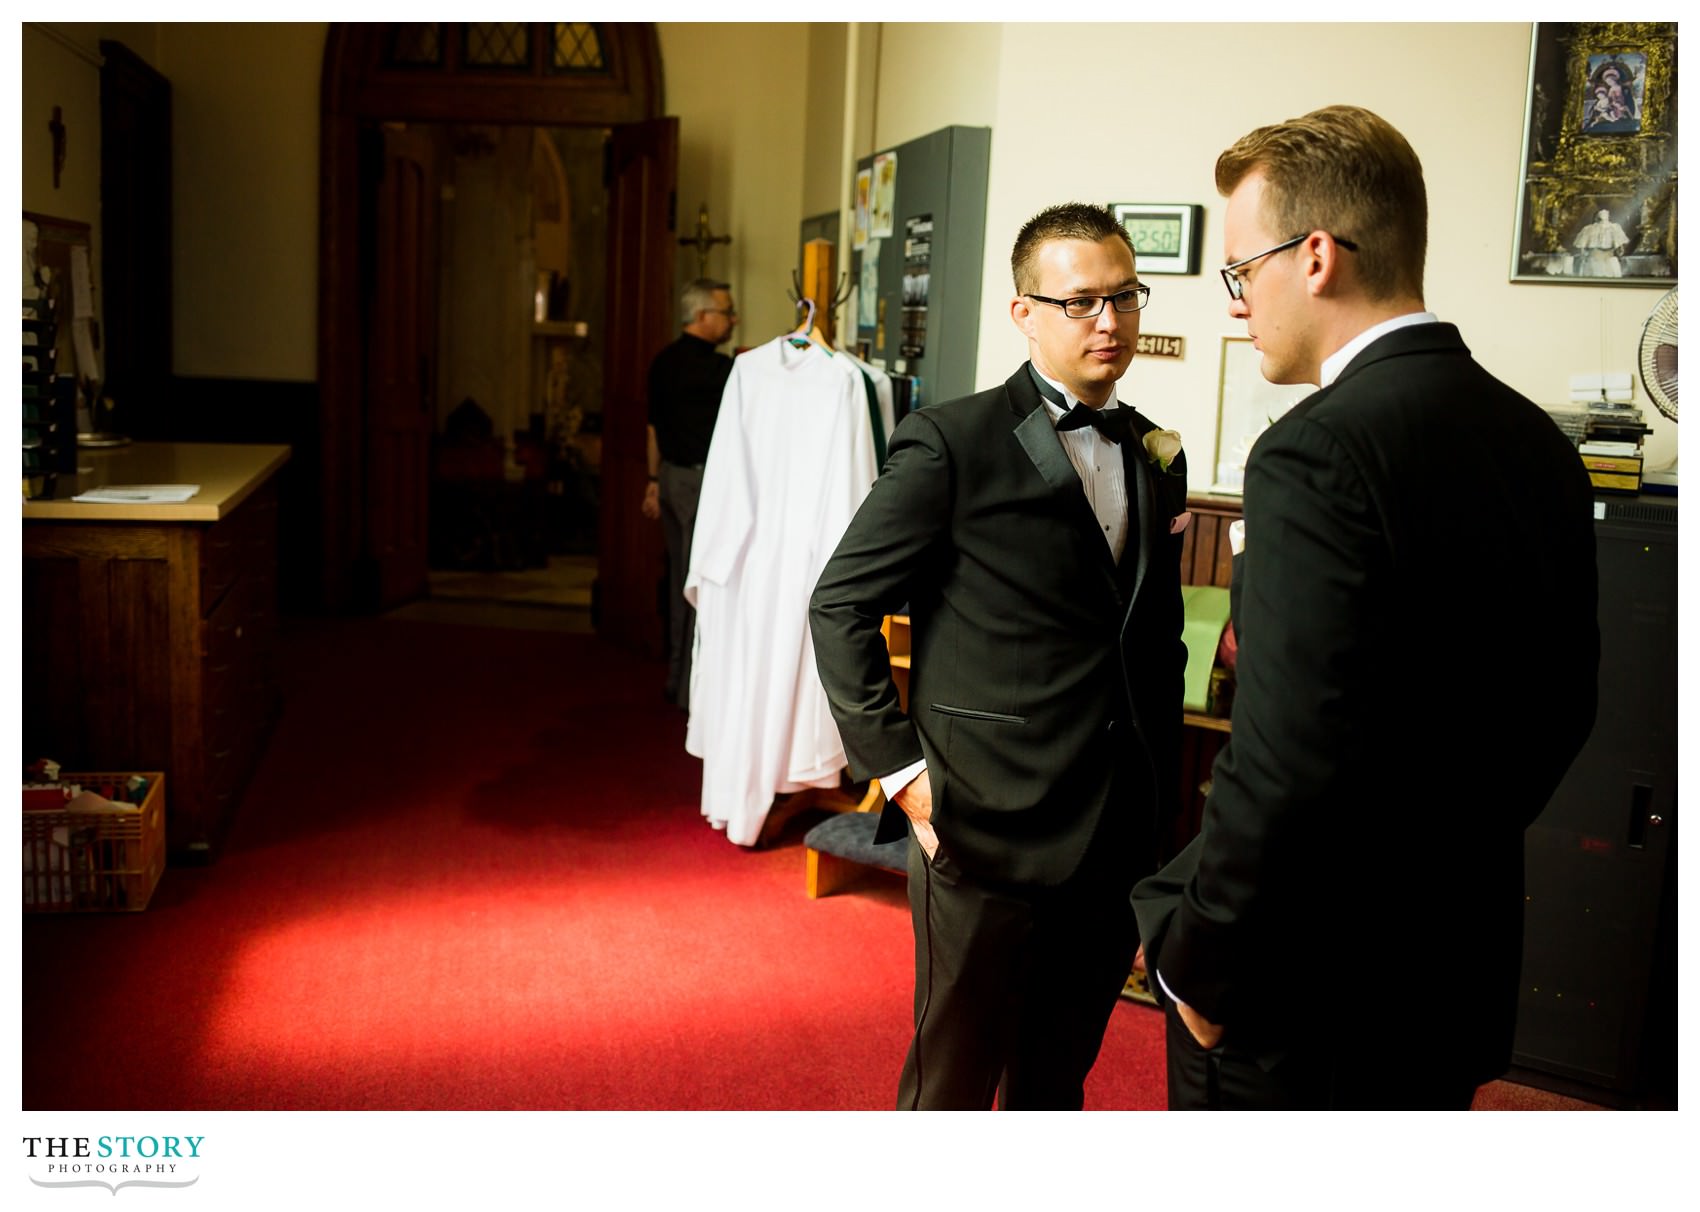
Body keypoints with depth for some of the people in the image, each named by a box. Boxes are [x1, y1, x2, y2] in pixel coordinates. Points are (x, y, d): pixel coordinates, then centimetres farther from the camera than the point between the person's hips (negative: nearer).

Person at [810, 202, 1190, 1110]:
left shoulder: (1156, 456, 10)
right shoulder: (953, 442, -8)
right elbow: (841, 604, -8)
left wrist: (1163, 794, 11)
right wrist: (896, 768, -12)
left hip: (1118, 833, 6)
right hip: (987, 829, -5)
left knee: (1058, 1077, 19)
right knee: (955, 1079, 9)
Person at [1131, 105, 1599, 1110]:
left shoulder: (1319, 453, -23)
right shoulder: (1540, 444, 3)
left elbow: (1284, 764, -27)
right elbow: (1562, 704, 11)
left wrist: (1195, 961, -14)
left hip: (1305, 992, -8)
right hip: (1464, 966, 8)